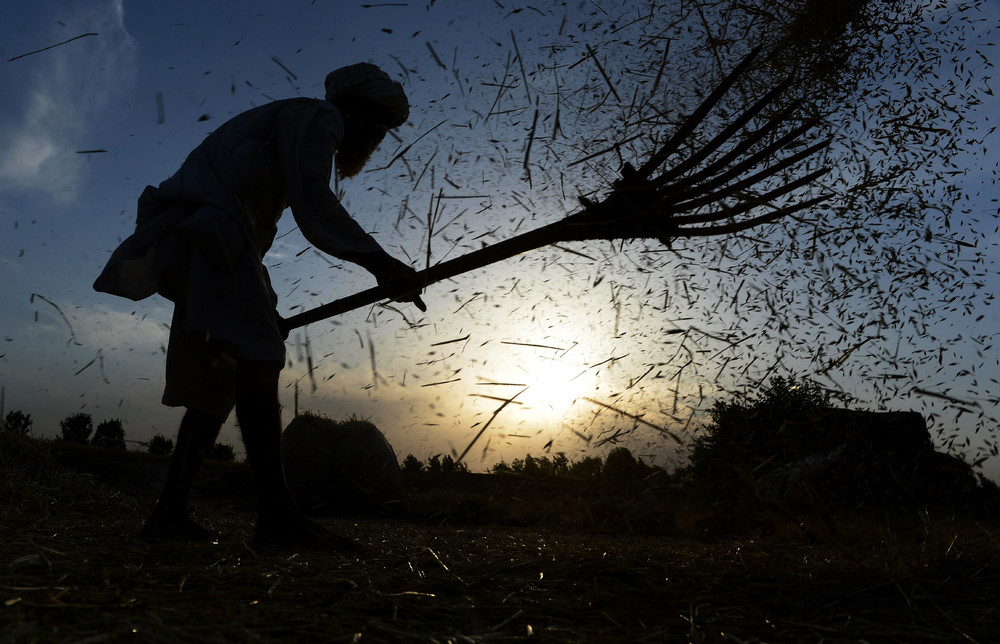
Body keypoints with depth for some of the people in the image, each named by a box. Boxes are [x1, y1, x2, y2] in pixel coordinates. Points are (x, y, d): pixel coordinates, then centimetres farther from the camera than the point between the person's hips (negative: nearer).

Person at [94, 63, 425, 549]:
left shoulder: (285, 125, 32)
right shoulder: (317, 116, 2)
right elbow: (313, 204, -18)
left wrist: (266, 308, 29)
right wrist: (377, 259, -27)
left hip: (191, 240, 11)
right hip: (207, 228, -11)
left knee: (220, 380, 7)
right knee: (256, 361, -23)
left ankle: (169, 513, 8)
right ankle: (275, 513, -29)